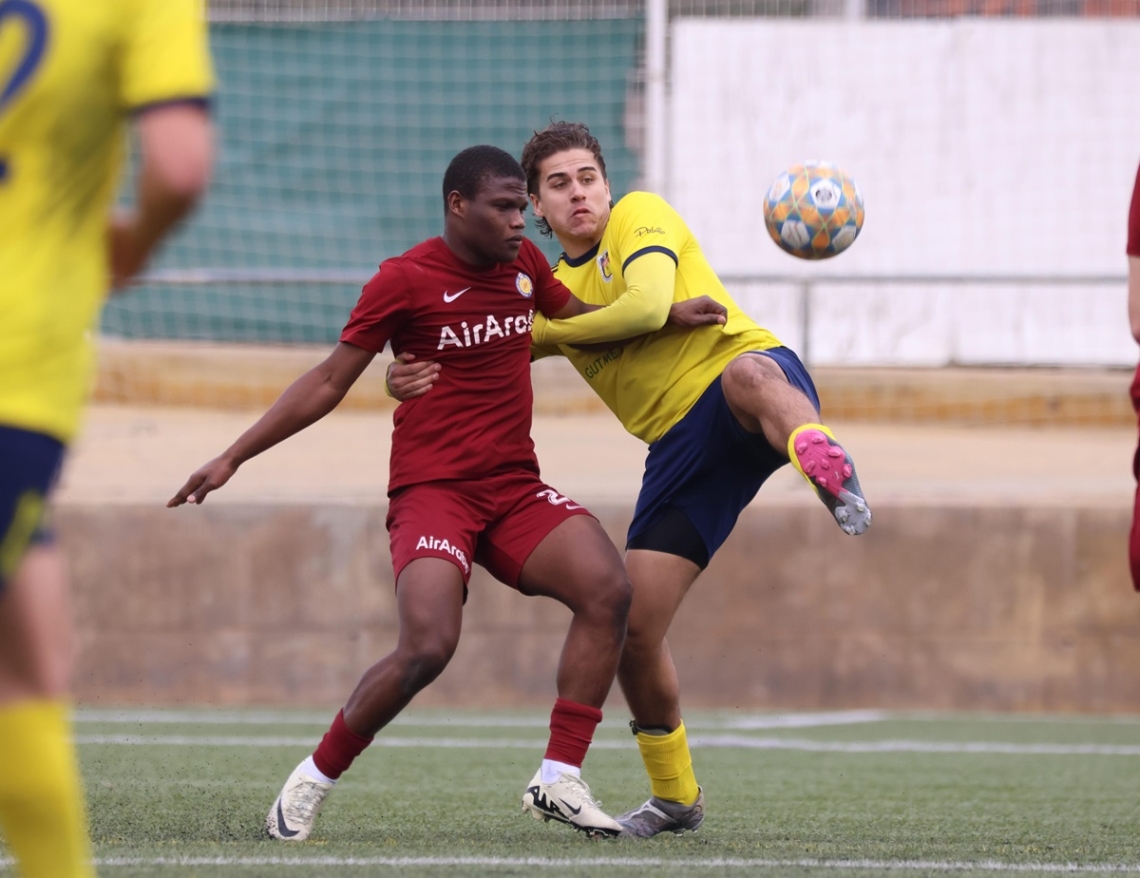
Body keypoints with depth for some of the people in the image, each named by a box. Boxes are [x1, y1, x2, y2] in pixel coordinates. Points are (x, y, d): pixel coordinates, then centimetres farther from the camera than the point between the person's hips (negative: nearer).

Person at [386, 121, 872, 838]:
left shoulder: (640, 215, 2)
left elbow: (646, 307, -16)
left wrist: (547, 328, -4)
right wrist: (409, 378, -3)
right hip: (680, 443, 6)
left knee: (749, 376, -45)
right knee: (633, 629, 0)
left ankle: (819, 455, -80)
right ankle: (675, 798, 20)